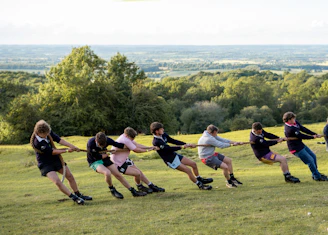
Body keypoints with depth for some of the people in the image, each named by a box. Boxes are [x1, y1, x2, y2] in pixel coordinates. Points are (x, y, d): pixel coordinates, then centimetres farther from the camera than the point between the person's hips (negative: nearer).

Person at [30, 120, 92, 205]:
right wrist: (66, 151, -22)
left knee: (70, 176, 10)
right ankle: (74, 198, -15)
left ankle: (79, 195, 26)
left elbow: (59, 140, -11)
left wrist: (72, 146, -23)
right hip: (45, 164, -7)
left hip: (56, 159, 7)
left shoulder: (48, 132, -12)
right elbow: (52, 152, -25)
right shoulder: (37, 142, -31)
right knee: (57, 181, -23)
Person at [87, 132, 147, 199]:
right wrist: (107, 154, -7)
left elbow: (119, 145, -6)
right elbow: (96, 157, -20)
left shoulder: (107, 140, -19)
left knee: (118, 174, 1)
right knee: (107, 173, -31)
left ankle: (133, 191, 12)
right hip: (94, 162, -5)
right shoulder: (90, 143, -31)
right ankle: (112, 190, -5)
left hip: (104, 159, 5)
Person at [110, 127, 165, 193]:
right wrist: (147, 150, -6)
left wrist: (149, 147, -8)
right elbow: (136, 150, -22)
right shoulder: (125, 140, -32)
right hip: (119, 164, -10)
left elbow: (136, 145, 0)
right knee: (137, 173, -15)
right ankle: (140, 186, 15)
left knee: (139, 172, 13)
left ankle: (152, 186, 24)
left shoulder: (127, 137, -4)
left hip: (125, 160, 10)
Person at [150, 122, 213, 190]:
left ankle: (200, 179, 29)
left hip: (175, 155, 9)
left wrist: (187, 144, -1)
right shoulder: (156, 142, -26)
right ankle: (200, 185, 2)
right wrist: (182, 147, -23)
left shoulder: (163, 135, 0)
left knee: (193, 164, 9)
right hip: (170, 161, -9)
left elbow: (173, 141, 6)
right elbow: (169, 149, -27)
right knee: (188, 170, -13)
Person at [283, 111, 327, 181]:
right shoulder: (290, 129, -30)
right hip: (296, 148, -10)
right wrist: (313, 137, -8)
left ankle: (315, 173, 34)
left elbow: (304, 129, -1)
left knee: (313, 156, 19)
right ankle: (317, 177, 8)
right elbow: (302, 136, -21)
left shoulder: (295, 123, -2)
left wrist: (315, 134, -8)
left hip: (300, 145, 10)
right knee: (310, 161, -6)